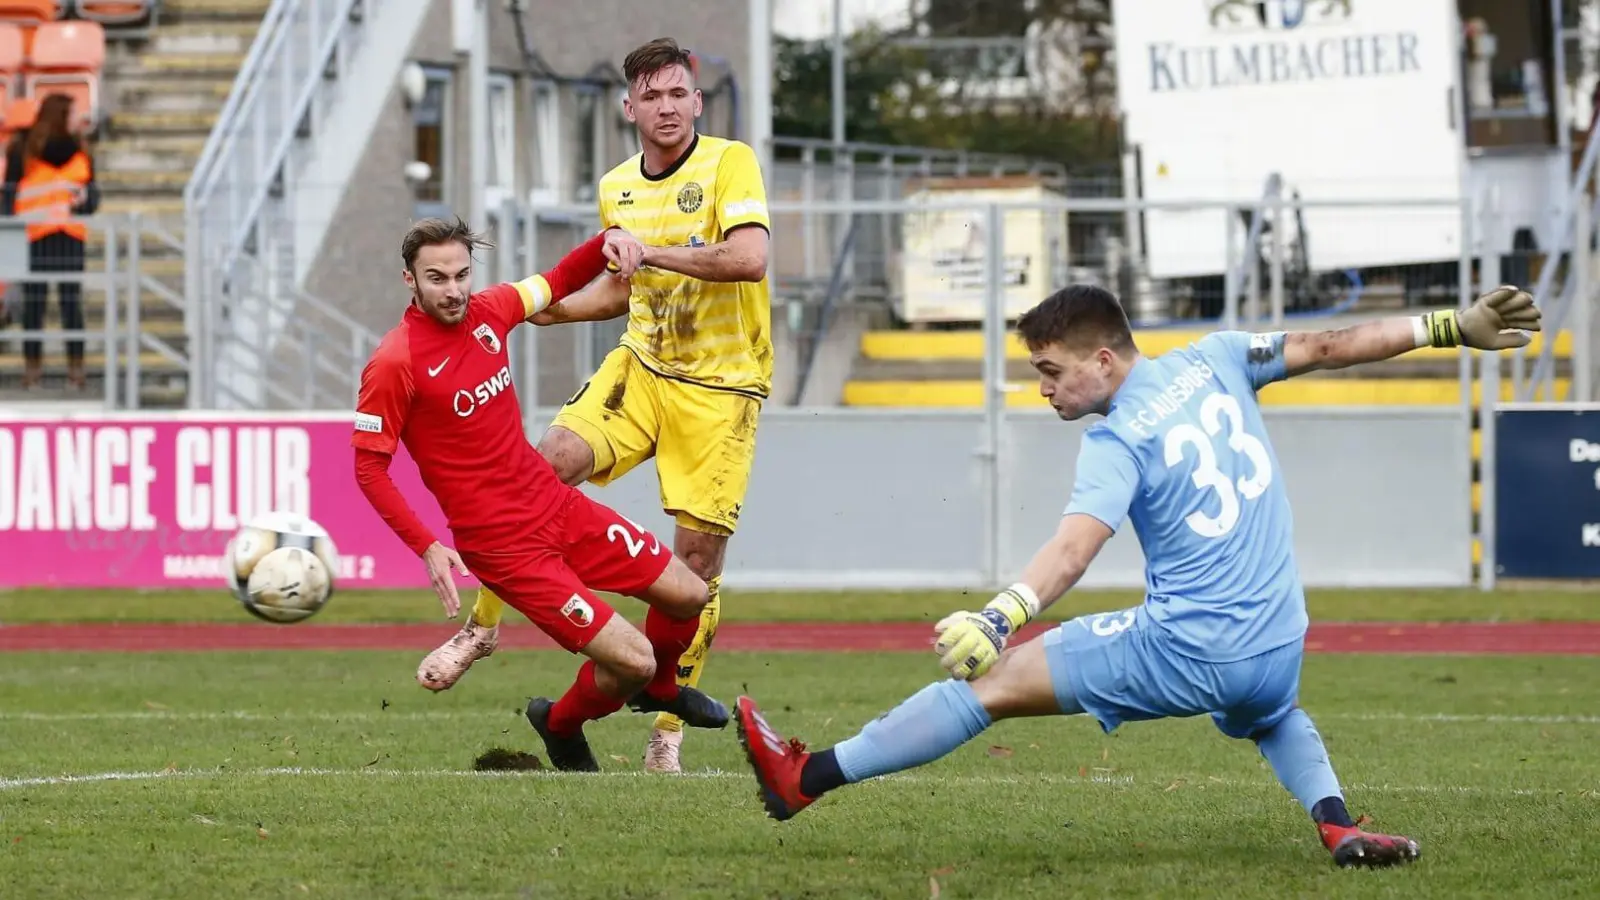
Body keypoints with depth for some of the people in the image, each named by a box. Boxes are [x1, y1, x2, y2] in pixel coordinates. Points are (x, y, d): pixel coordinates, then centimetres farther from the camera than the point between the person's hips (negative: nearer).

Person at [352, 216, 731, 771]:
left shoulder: (487, 312, 2)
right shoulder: (394, 364, -18)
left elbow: (558, 284, 20)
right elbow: (368, 468, -13)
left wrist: (607, 243, -2)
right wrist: (428, 548, -23)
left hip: (559, 507, 7)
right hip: (501, 543, -7)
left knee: (688, 596, 12)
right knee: (631, 660, -13)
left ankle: (659, 687, 44)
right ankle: (561, 725, 19)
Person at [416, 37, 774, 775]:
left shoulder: (730, 163, -10)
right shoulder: (616, 189, 9)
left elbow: (750, 258, -26)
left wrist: (653, 253, -26)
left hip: (721, 388, -4)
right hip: (641, 367, 4)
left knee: (700, 550, -4)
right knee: (552, 460, -19)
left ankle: (669, 732, 8)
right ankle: (483, 624, -2)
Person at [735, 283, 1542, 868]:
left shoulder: (1117, 443, -12)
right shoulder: (1211, 362, 6)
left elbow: (1074, 546, -28)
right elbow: (1323, 347, 12)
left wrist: (1001, 616, -42)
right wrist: (1448, 329, 21)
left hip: (1184, 654, -7)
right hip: (1277, 652, 7)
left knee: (990, 680, -2)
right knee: (1276, 717, 42)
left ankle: (810, 777, -2)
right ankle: (1336, 823, 13)